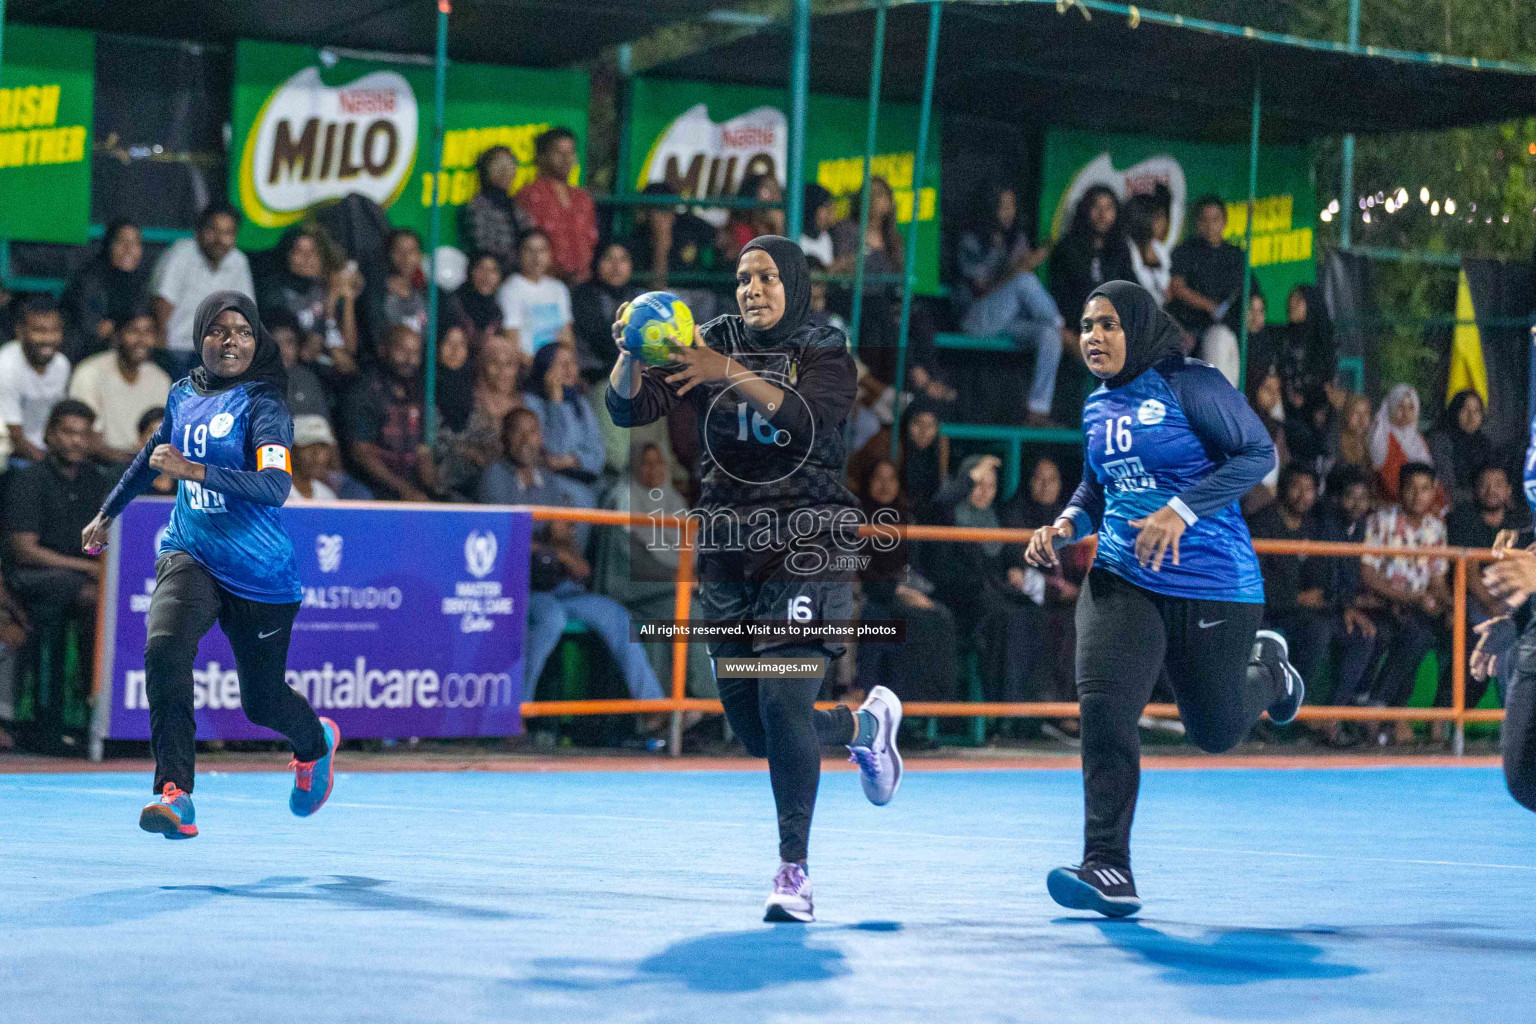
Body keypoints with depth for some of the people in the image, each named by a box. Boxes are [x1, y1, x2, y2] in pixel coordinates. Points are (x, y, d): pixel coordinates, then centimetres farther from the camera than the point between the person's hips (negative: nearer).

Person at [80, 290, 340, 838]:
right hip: (188, 552, 4)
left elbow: (276, 486, -29)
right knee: (164, 649, -26)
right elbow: (156, 452, 28)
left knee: (262, 700, 9)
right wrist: (108, 512, 36)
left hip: (258, 571, -4)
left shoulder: (261, 404, -13)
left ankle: (316, 741, 46)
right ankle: (175, 797, -28)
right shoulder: (183, 395, 6)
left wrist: (196, 471, -39)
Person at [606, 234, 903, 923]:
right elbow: (629, 408, -5)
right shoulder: (710, 346, 6)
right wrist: (632, 355, -26)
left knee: (782, 702, -18)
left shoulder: (824, 353, -1)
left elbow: (806, 419, -23)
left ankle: (793, 872, -10)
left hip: (804, 547, -4)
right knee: (754, 732, 8)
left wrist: (729, 373, -35)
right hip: (728, 551, 4)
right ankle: (864, 725, 38)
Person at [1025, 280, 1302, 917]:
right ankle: (1109, 873, -16)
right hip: (1122, 579, 4)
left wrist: (1181, 511, -24)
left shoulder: (1190, 385, -11)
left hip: (1213, 583, -4)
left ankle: (1264, 665, 46)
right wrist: (1065, 526, 1)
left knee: (1215, 733, 10)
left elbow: (1258, 452, -16)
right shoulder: (1097, 408, 9)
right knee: (1102, 707, -18)